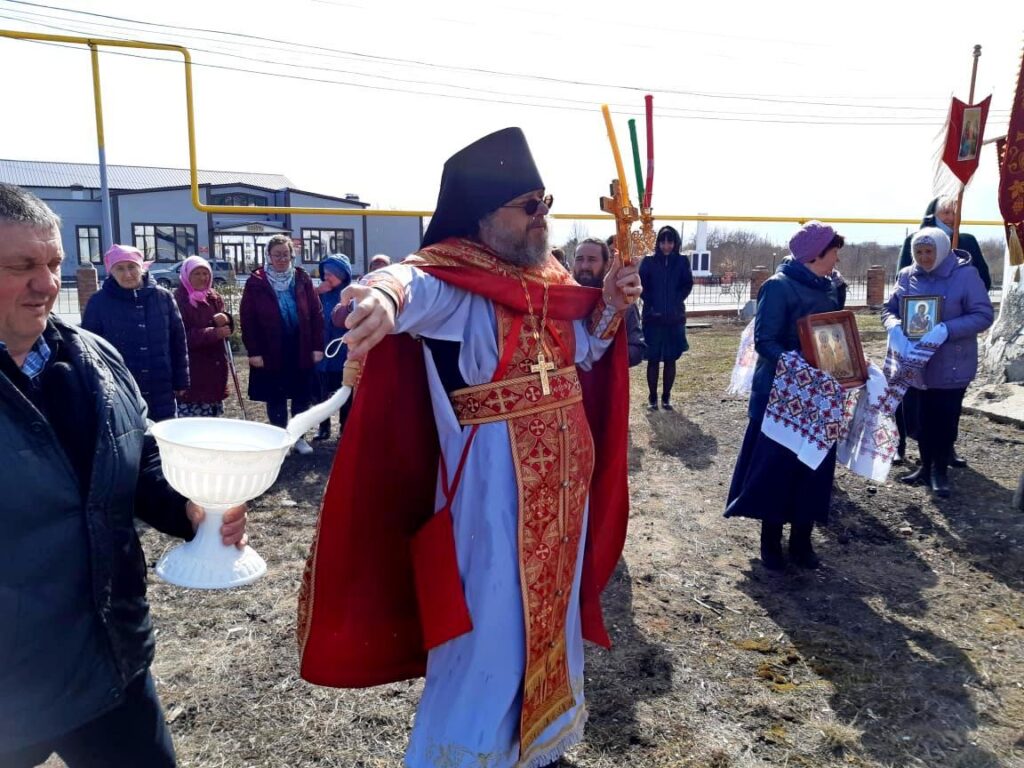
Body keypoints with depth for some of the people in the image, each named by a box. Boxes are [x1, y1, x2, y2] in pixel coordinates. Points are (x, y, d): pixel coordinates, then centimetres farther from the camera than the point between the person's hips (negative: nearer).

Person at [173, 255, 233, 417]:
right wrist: (214, 333, -23)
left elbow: (225, 329, 14)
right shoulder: (178, 300, -9)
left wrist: (226, 320, -10)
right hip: (191, 370, -7)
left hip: (215, 366, 7)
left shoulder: (214, 297, 13)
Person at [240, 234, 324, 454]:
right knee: (275, 399, 9)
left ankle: (299, 437, 25)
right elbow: (248, 320, -6)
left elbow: (316, 314, 1)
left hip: (301, 351, 2)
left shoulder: (302, 279, 2)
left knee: (301, 396, 10)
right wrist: (253, 351, -12)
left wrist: (317, 346, -4)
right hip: (271, 352, -2)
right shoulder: (256, 282, -4)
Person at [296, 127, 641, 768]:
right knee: (490, 632, 2)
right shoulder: (454, 276, -16)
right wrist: (389, 290, -63)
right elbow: (418, 282, -39)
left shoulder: (549, 277, 7)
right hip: (493, 479, -8)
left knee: (549, 609, 22)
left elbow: (581, 351, 16)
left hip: (561, 474, 8)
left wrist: (610, 305, -2)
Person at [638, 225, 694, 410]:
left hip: (674, 318, 1)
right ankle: (652, 397, 10)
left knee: (670, 360, 6)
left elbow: (688, 284, 2)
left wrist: (676, 301, -10)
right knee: (653, 359, 1)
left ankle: (666, 397, 15)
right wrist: (651, 304, -11)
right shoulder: (648, 261, 1)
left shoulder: (682, 261, 4)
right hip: (653, 317, -1)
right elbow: (641, 285, -1)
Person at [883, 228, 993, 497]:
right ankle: (926, 466, 30)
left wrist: (946, 329, -28)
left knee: (945, 420, 5)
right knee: (920, 418, 13)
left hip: (951, 365, -4)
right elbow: (889, 309, 6)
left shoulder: (966, 274, -10)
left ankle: (940, 471, 23)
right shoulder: (907, 275, 2)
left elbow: (983, 315, -13)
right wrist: (895, 327, -18)